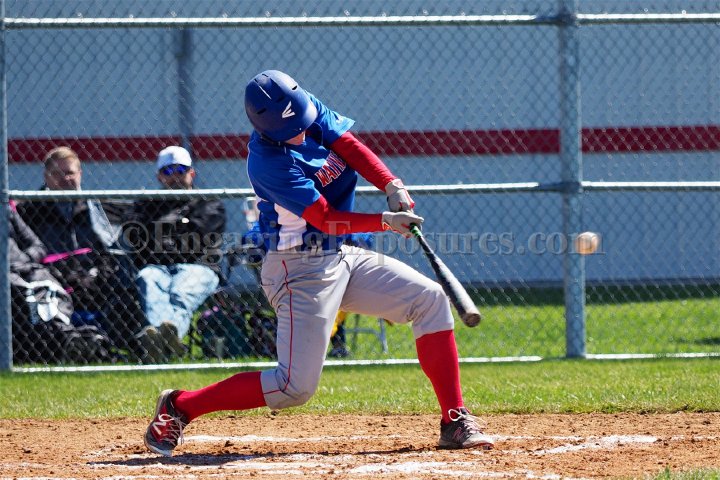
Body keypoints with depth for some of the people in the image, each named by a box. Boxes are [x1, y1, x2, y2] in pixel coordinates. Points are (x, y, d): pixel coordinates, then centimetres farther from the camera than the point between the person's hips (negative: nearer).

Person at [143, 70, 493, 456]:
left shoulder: (309, 109, -1)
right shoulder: (267, 161, -23)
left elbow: (351, 147, -5)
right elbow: (327, 218, -23)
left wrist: (392, 186, -20)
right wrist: (386, 221, -27)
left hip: (340, 258, 9)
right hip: (301, 269, -9)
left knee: (430, 299, 2)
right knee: (295, 387, -12)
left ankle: (455, 422, 2)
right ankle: (179, 407, 0)